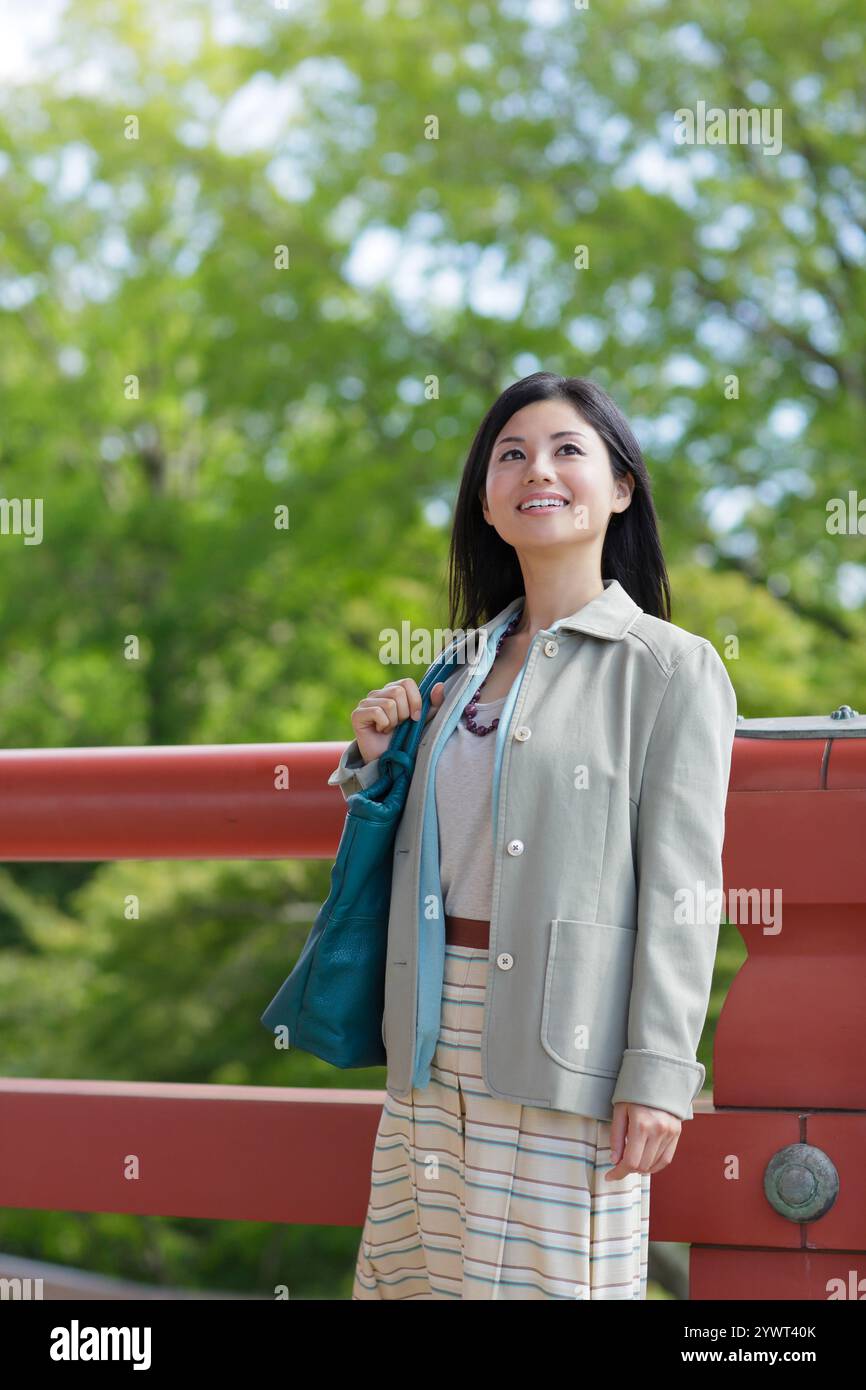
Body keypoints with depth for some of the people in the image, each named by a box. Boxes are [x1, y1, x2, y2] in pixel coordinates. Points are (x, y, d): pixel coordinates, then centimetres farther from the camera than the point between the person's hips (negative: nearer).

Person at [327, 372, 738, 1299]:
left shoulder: (673, 668, -3)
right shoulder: (468, 664, 15)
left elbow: (680, 885, -9)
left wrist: (657, 1074, -15)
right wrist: (371, 761, 4)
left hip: (565, 1036, -6)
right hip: (437, 1034, 6)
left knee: (552, 1276, -3)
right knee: (426, 1273, 9)